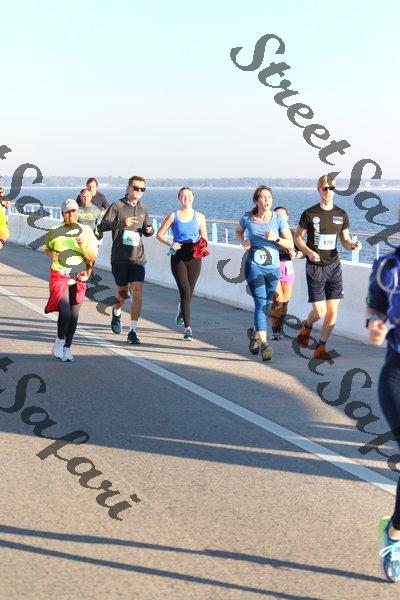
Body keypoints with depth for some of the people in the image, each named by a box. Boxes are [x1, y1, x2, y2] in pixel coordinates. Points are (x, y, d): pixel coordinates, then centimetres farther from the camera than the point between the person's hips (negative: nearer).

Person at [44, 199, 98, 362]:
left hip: (78, 279, 2)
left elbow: (92, 259, 2)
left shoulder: (86, 231, 2)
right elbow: (47, 249, 20)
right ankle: (60, 341, 6)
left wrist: (83, 246, -15)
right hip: (59, 276, -2)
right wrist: (52, 255, -1)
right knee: (65, 312, -18)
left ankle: (67, 348, 20)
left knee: (74, 316, 5)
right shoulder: (55, 231, 0)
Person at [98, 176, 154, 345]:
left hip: (138, 258, 2)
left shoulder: (143, 209, 11)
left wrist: (149, 230, -2)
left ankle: (133, 331, -9)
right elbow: (102, 226, -11)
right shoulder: (117, 206, -3)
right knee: (122, 292, 11)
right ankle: (116, 312, 46)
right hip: (119, 258, -2)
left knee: (137, 291, -12)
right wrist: (121, 223, -26)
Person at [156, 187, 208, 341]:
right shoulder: (173, 216, 4)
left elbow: (204, 238, 15)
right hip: (178, 256, -2)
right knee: (185, 291, -13)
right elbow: (159, 234, 6)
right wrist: (170, 243, -11)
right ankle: (187, 328, -11)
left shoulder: (199, 217, 9)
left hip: (194, 257, 2)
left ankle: (181, 312, 45)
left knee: (189, 292, 9)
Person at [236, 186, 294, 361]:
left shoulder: (278, 219, -3)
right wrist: (243, 241, 0)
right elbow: (239, 231, 21)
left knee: (266, 305, 14)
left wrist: (276, 238, -21)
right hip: (254, 266, -2)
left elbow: (290, 244, -4)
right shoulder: (247, 218, -2)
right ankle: (264, 343, -23)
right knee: (260, 303, -17)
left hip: (273, 268, 2)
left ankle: (255, 332, 42)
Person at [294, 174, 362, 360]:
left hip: (334, 266, 4)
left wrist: (352, 245, -12)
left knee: (333, 311, -1)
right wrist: (308, 252, -17)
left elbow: (345, 241, 12)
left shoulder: (341, 215, 5)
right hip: (315, 267, -4)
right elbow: (297, 238, 1)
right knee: (320, 312, -7)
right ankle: (306, 326, 28)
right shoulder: (309, 214, -6)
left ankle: (320, 348, 14)